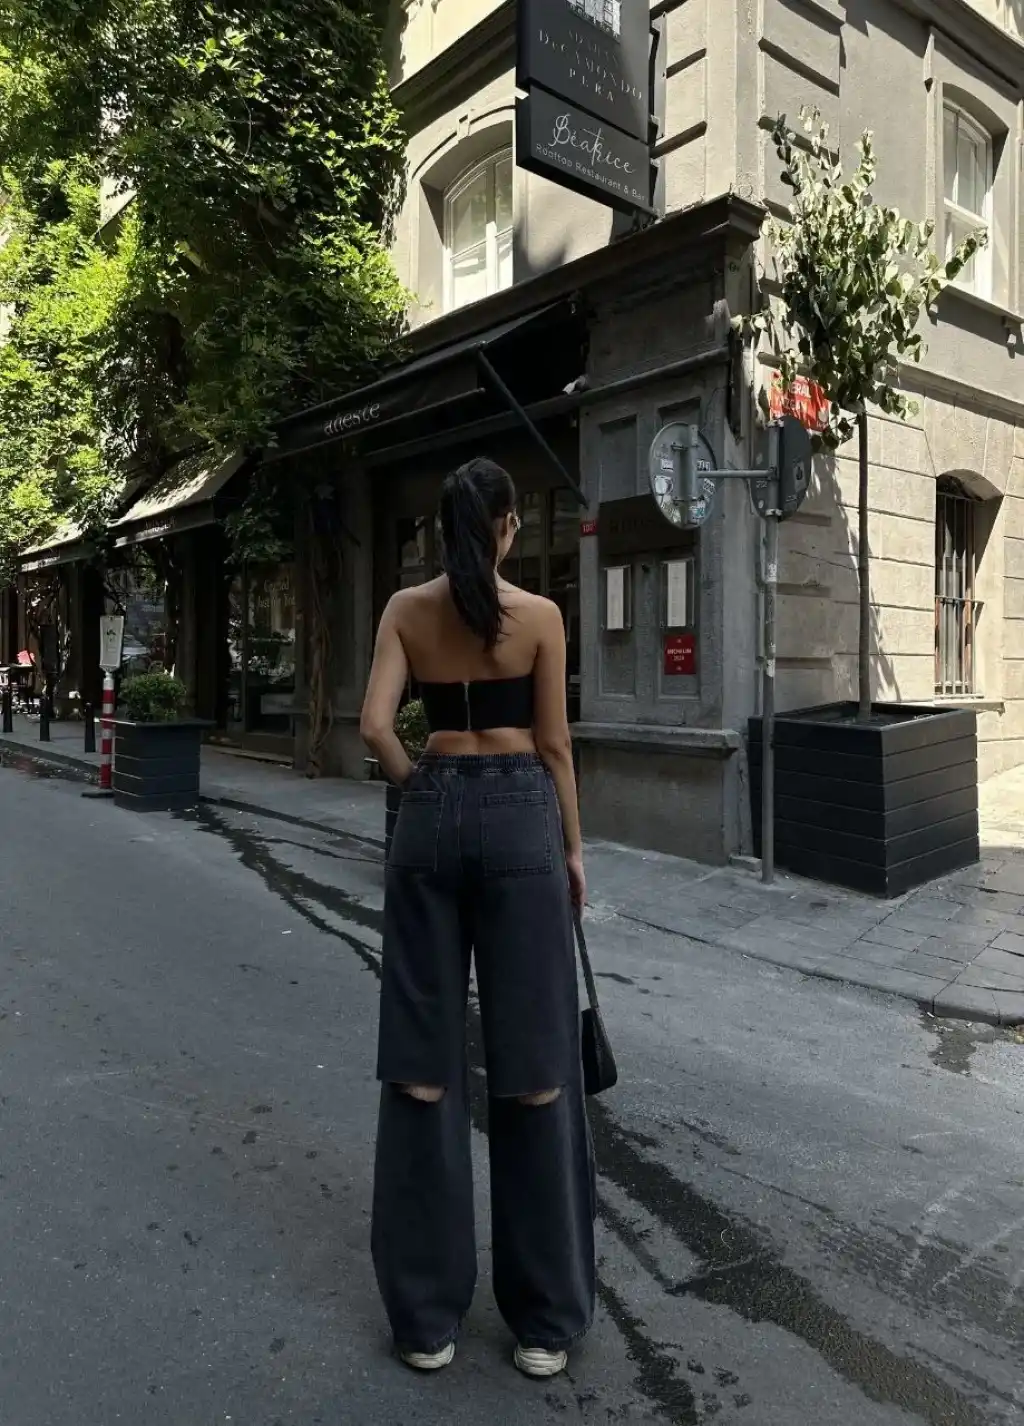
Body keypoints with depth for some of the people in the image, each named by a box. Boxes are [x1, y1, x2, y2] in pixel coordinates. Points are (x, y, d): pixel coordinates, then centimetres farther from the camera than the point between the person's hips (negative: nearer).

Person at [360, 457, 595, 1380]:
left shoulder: (406, 609, 4)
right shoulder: (539, 615, -3)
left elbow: (376, 725, -4)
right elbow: (553, 744, -2)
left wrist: (422, 791, 11)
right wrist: (573, 848, 8)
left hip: (433, 812, 3)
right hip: (518, 813, -2)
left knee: (425, 1055, 10)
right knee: (533, 1060, 6)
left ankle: (427, 1315, 21)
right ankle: (546, 1318, 20)